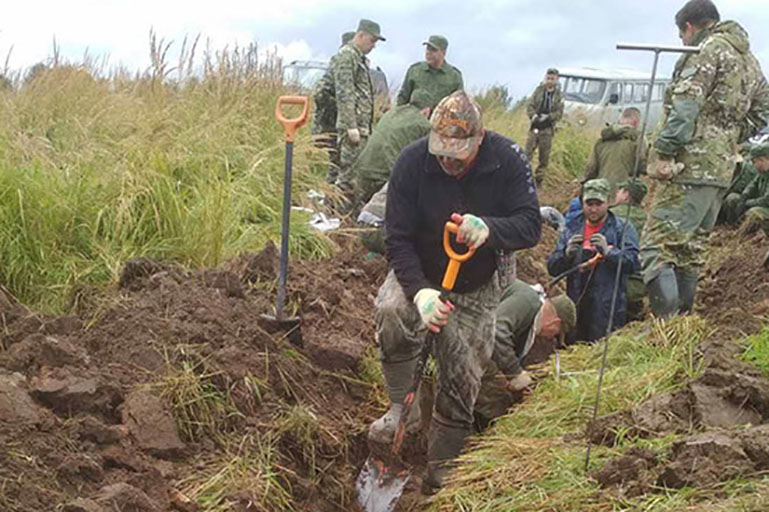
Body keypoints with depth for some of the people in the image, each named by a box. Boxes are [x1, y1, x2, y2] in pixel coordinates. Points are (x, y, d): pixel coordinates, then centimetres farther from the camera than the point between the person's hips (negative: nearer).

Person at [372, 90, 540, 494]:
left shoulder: (507, 160, -19)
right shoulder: (412, 162, -21)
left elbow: (530, 226, -20)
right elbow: (398, 239, -20)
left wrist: (488, 228, -43)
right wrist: (419, 291, -36)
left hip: (477, 288, 1)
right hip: (419, 274, -1)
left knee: (462, 383, 5)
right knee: (392, 311, -36)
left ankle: (439, 470, 27)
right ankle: (402, 408, -14)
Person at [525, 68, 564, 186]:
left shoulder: (559, 95, 1)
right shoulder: (539, 90, 3)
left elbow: (559, 113, -3)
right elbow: (530, 106, 1)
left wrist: (548, 117, -18)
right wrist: (533, 115, -18)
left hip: (548, 129, 0)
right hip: (535, 127, 0)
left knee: (544, 157, 5)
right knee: (527, 153, -6)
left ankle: (539, 179, 16)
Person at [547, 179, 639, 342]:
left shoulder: (623, 228, 2)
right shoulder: (571, 229, 12)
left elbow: (632, 262, -12)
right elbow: (552, 268, 7)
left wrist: (608, 252, -28)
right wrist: (567, 254, -13)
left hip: (608, 308, -4)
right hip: (576, 306, 4)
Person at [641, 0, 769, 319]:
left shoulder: (710, 49, -6)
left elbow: (685, 105, -17)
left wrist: (664, 152, -19)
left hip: (691, 165, -9)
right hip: (722, 169, 9)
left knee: (658, 245, -12)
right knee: (691, 250, 17)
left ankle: (667, 322, -20)